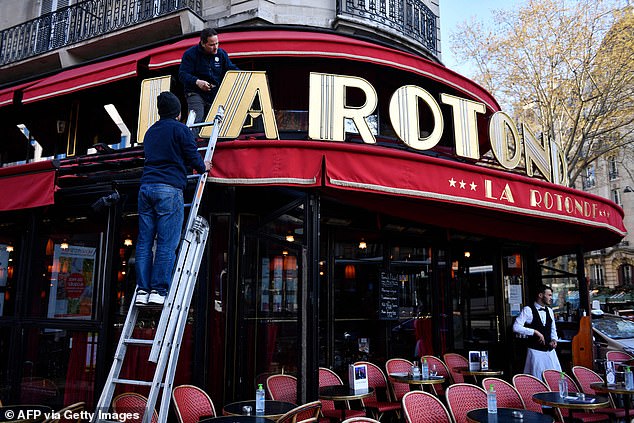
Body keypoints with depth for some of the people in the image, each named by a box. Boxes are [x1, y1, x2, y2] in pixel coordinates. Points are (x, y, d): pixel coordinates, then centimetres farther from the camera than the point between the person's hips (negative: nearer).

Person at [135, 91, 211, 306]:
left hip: (146, 187, 6)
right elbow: (193, 156, -2)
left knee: (144, 241, 4)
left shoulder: (150, 132, 23)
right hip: (169, 188, -6)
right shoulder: (180, 129, 2)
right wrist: (203, 167, 19)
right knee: (167, 243, -6)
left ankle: (142, 290, 1)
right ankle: (159, 291, -10)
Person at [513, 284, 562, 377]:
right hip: (535, 351, -6)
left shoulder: (549, 311, 10)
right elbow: (516, 327, -18)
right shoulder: (528, 310, -10)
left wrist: (554, 339, 2)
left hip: (550, 350, 6)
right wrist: (535, 332, -21)